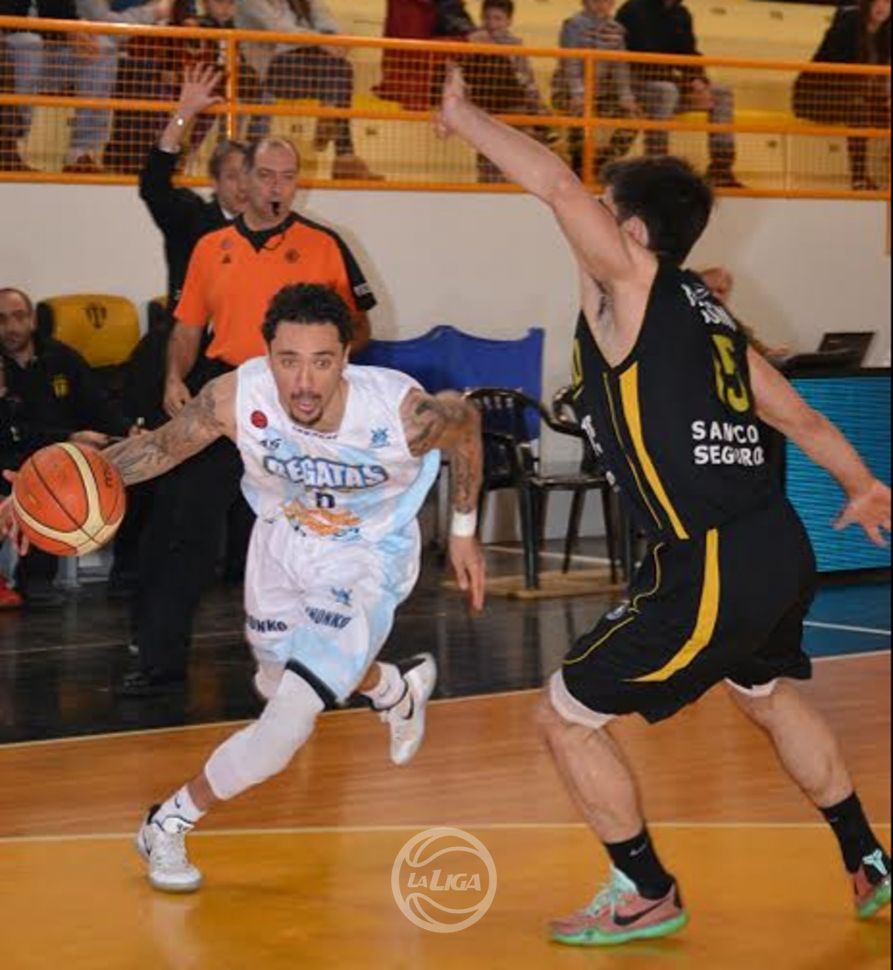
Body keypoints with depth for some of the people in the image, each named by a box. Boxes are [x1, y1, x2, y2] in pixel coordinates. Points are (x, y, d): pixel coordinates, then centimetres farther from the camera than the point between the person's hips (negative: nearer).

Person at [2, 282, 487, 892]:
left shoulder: (401, 410, -35)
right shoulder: (237, 398, -31)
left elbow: (466, 422, -11)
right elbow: (161, 447, -13)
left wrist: (464, 529, -1)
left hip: (365, 561, -4)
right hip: (283, 540, 4)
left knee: (289, 722, -19)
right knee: (277, 683, 29)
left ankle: (170, 824, 4)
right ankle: (398, 692, 61)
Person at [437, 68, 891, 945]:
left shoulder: (630, 287, -6)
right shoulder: (704, 311, 17)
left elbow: (559, 187, -19)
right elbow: (801, 419, 20)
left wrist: (464, 119, -8)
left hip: (708, 570, -9)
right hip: (781, 550, 9)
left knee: (566, 717, 5)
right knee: (769, 695, 35)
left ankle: (649, 896, 17)